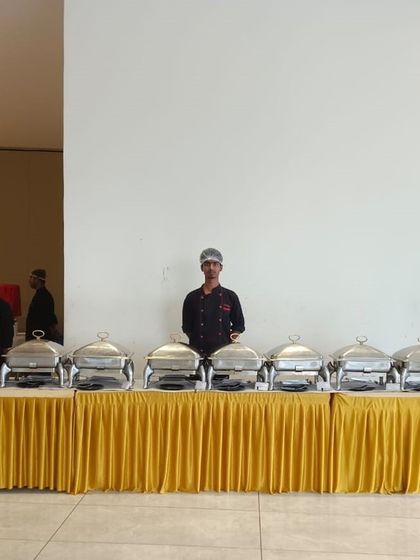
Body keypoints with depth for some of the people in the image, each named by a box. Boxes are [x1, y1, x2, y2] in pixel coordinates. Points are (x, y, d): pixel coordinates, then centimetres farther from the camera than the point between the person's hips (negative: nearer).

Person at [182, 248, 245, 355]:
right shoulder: (192, 298, 5)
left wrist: (230, 343, -1)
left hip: (223, 351, 0)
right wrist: (196, 343, -2)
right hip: (198, 352, 0)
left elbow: (239, 325, 11)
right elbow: (187, 327, 10)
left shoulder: (230, 297, 6)